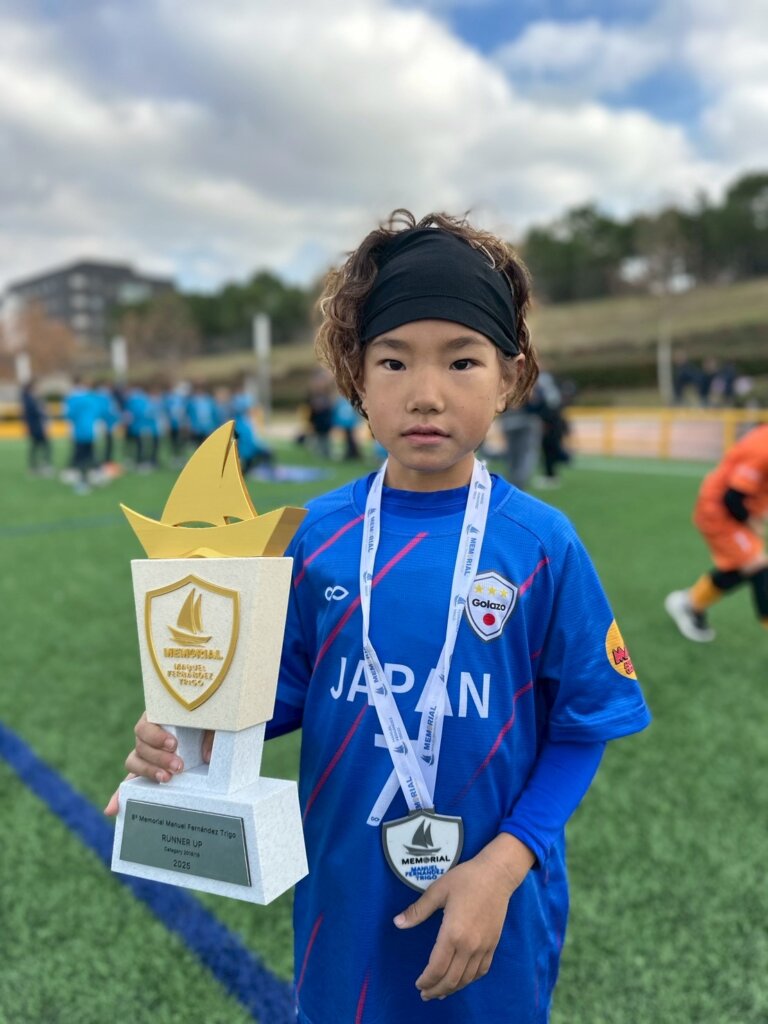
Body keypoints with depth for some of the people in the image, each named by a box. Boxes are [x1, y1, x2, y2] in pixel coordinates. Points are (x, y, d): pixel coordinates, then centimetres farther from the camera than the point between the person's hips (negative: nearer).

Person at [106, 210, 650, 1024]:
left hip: (492, 901, -1)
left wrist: (504, 865, -17)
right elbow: (282, 687, -1)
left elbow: (581, 727, -8)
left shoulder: (541, 544, -16)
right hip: (344, 894, 2)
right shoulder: (319, 533, -10)